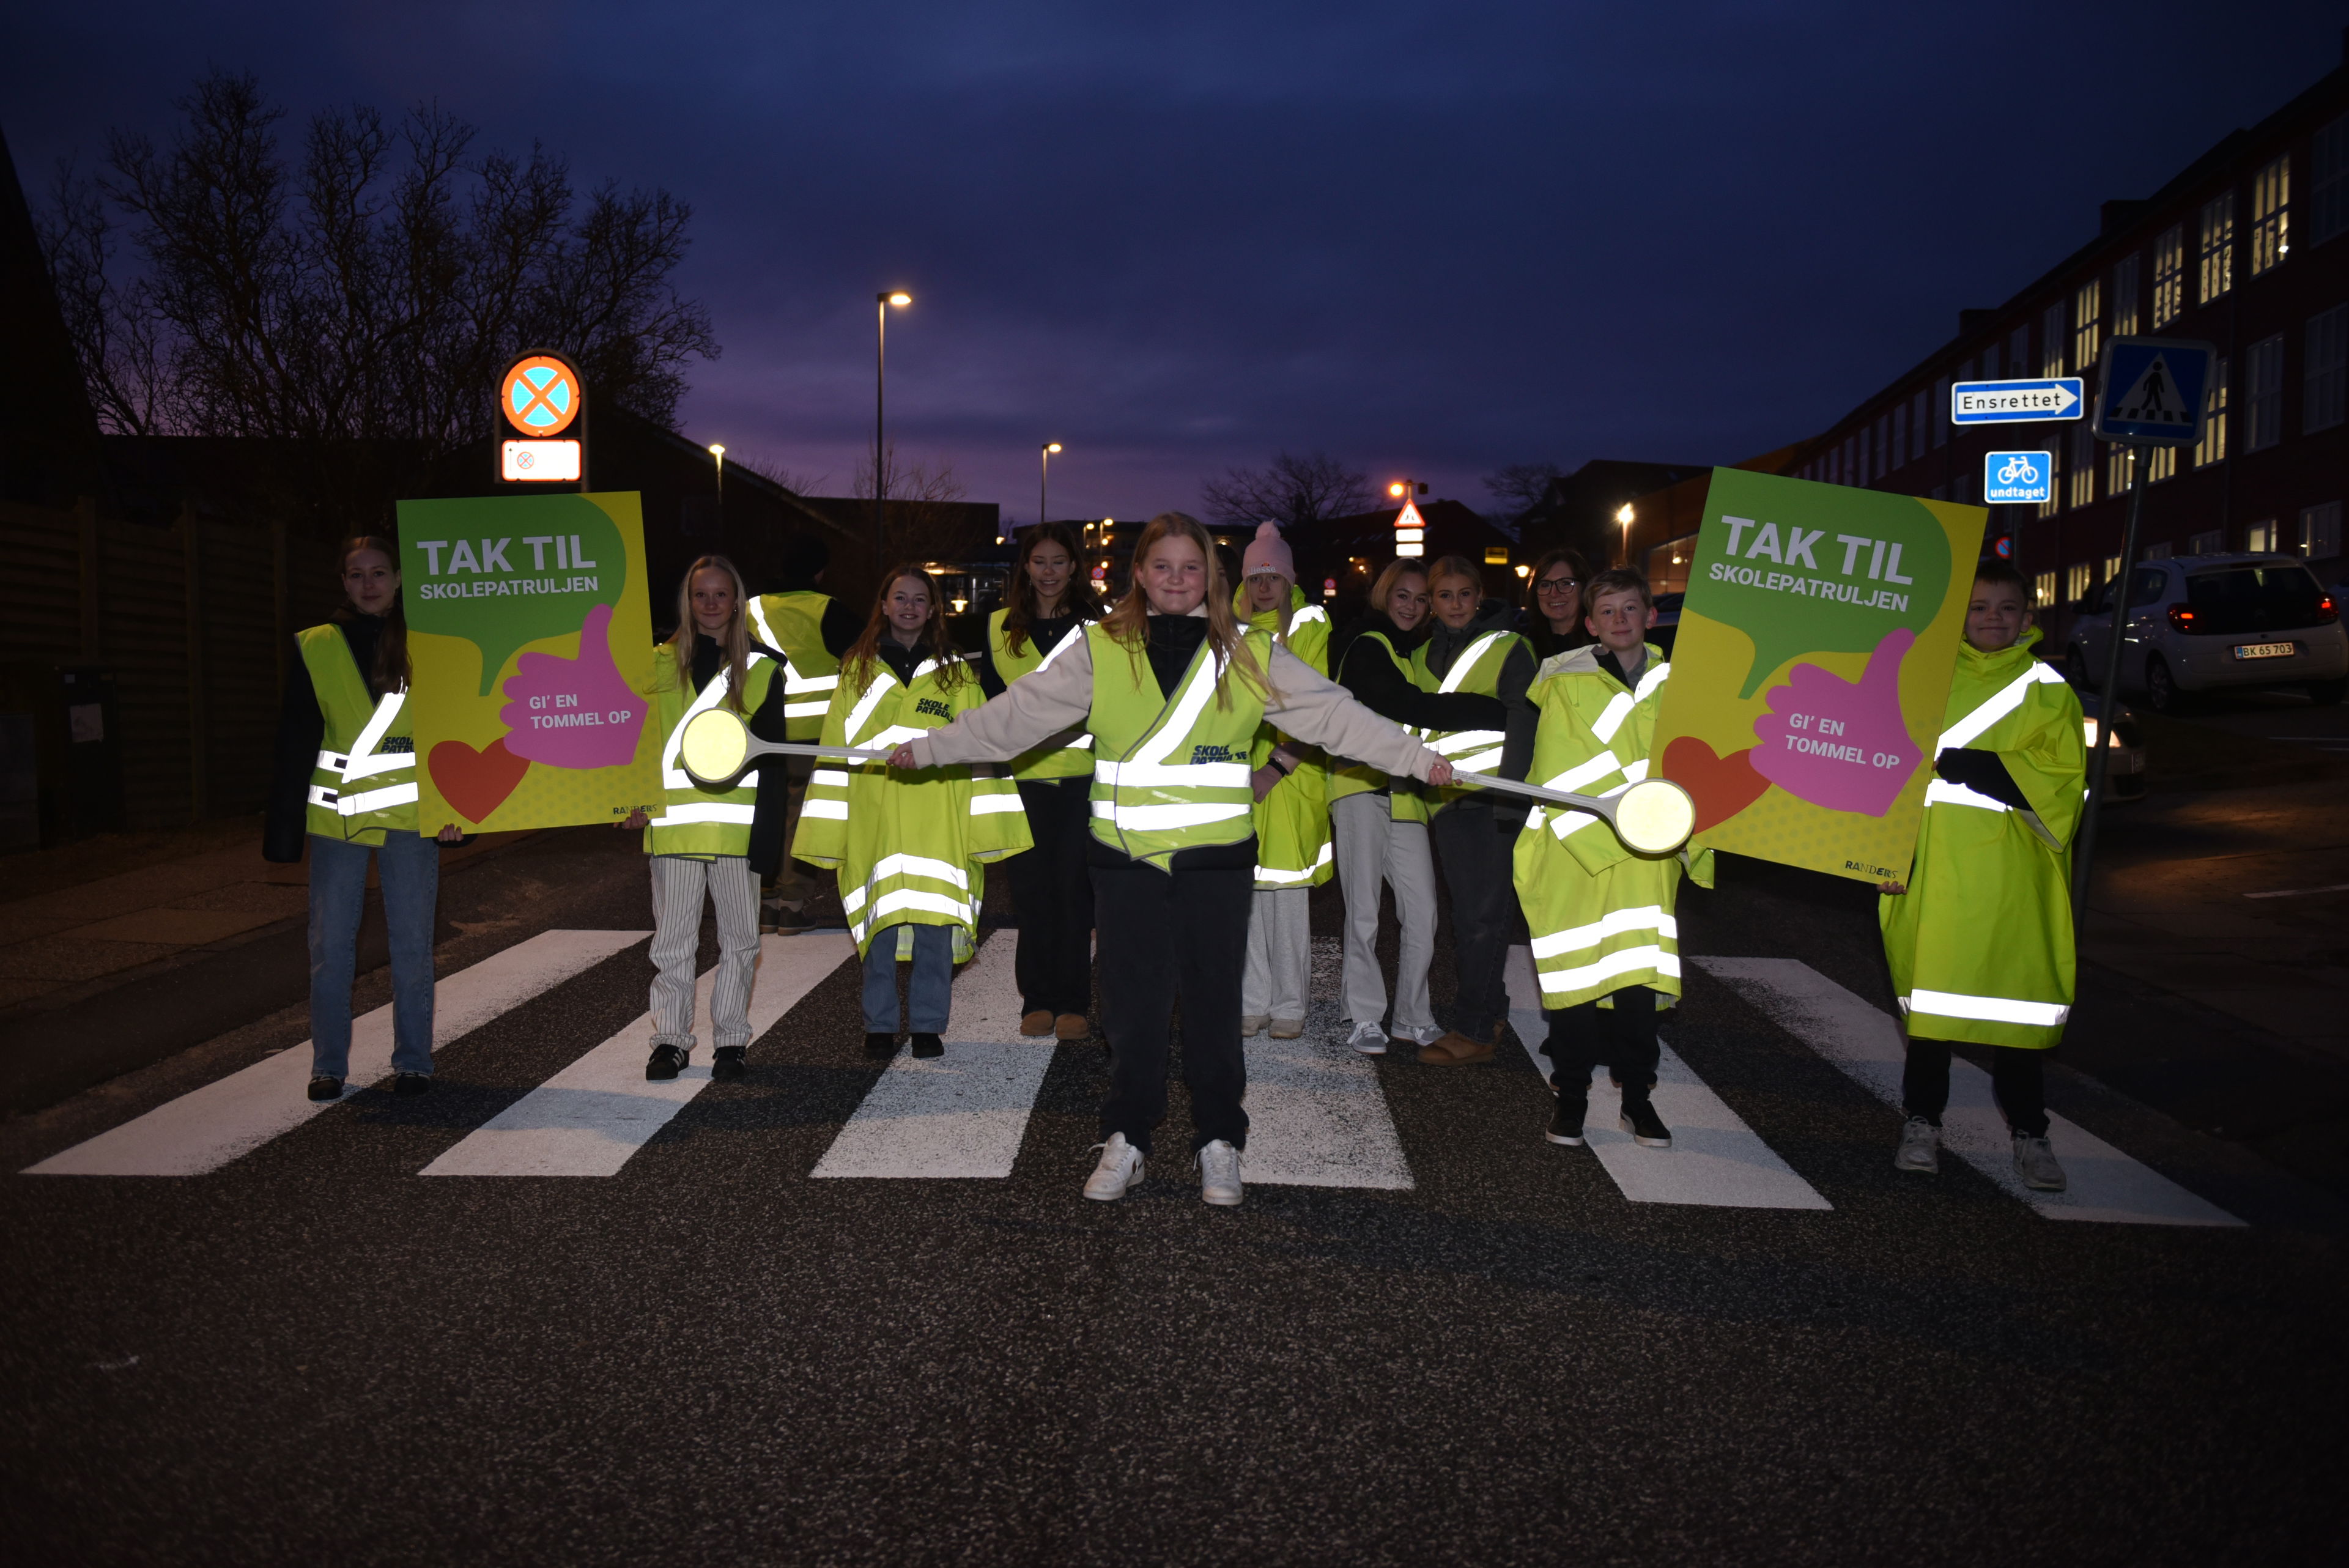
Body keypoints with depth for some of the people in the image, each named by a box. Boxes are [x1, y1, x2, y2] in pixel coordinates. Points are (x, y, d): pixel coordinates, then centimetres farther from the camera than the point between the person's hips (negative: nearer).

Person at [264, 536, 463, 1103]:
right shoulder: (317, 648, 5)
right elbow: (295, 744, 4)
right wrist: (283, 828, -1)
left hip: (410, 816, -1)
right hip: (335, 818, 1)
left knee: (412, 944, 4)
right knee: (330, 945, 4)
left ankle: (413, 1061, 15)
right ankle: (328, 1065, 16)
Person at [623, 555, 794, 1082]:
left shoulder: (762, 666, 6)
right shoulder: (659, 662, 9)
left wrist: (767, 827, -3)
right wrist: (633, 799, -2)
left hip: (736, 822, 0)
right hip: (672, 824, 1)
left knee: (739, 937, 6)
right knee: (672, 938, 4)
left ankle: (731, 1039, 16)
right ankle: (670, 1039, 14)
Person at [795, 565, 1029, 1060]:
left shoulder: (956, 674, 8)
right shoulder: (857, 671, 9)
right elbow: (834, 753, 8)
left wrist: (985, 828, 0)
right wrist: (827, 834, 3)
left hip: (938, 829, 0)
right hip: (874, 826, 0)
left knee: (935, 930, 1)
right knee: (879, 927, 3)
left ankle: (928, 1024, 14)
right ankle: (880, 1026, 16)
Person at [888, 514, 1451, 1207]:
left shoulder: (1250, 656, 4)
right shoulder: (1101, 651, 3)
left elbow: (1335, 714, 3)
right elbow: (1015, 713, 5)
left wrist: (1420, 759, -2)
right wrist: (928, 748, 3)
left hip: (1216, 859, 0)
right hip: (1126, 860, 0)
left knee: (1214, 1002, 7)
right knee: (1133, 1004, 8)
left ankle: (1219, 1141, 23)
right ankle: (1125, 1139, 24)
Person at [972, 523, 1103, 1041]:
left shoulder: (1097, 624, 6)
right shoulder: (1000, 627, 11)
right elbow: (989, 699, 16)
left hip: (1083, 772, -2)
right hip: (1024, 776, 2)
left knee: (1075, 886, -2)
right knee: (1032, 887, 4)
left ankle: (1073, 1001, 8)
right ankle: (1037, 999, 14)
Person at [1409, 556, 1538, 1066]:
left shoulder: (1509, 648, -2)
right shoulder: (1423, 656, 16)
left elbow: (1522, 726, -7)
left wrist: (1511, 794, -15)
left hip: (1490, 797, -6)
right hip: (1445, 799, 6)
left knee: (1481, 914, -7)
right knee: (1466, 913, 9)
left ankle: (1475, 1030, -5)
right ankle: (1488, 1014, 19)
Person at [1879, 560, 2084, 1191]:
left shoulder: (2048, 690, 5)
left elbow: (2062, 774, -7)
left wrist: (1955, 763, -15)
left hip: (2012, 877, -1)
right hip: (1934, 870, 1)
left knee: (2016, 994, 1)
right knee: (1928, 990, 4)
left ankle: (2029, 1134, 14)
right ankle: (1923, 1123, 16)